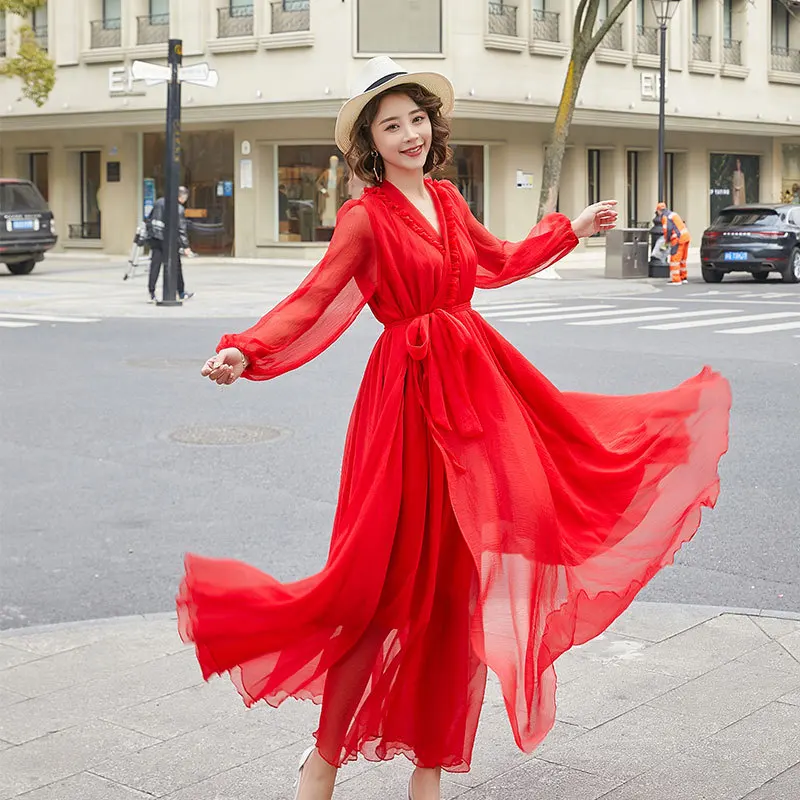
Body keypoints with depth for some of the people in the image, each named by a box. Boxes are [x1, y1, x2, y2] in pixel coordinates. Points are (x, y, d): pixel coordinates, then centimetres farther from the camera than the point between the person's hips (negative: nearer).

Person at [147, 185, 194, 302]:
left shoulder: (159, 202, 11)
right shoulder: (179, 209, -9)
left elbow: (149, 219, 16)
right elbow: (181, 229, -11)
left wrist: (150, 233, 24)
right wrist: (186, 247, -7)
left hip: (154, 239, 5)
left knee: (155, 265, 2)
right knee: (175, 266, 9)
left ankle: (152, 293, -5)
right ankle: (181, 293, 21)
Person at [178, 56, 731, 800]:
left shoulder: (446, 201, 11)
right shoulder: (366, 216, -8)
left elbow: (498, 263, 27)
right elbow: (313, 299, -19)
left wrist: (570, 230, 34)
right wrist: (244, 351, -35)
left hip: (477, 384, 7)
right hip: (411, 395, -6)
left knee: (459, 577, 8)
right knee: (394, 578, -4)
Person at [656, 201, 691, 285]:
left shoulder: (665, 217, -5)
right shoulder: (673, 214, 22)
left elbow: (667, 229, -17)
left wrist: (666, 241, -1)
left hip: (678, 239, -9)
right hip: (686, 237, 9)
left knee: (675, 259, -5)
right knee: (682, 259, 18)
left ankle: (676, 280, -7)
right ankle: (684, 278, 24)